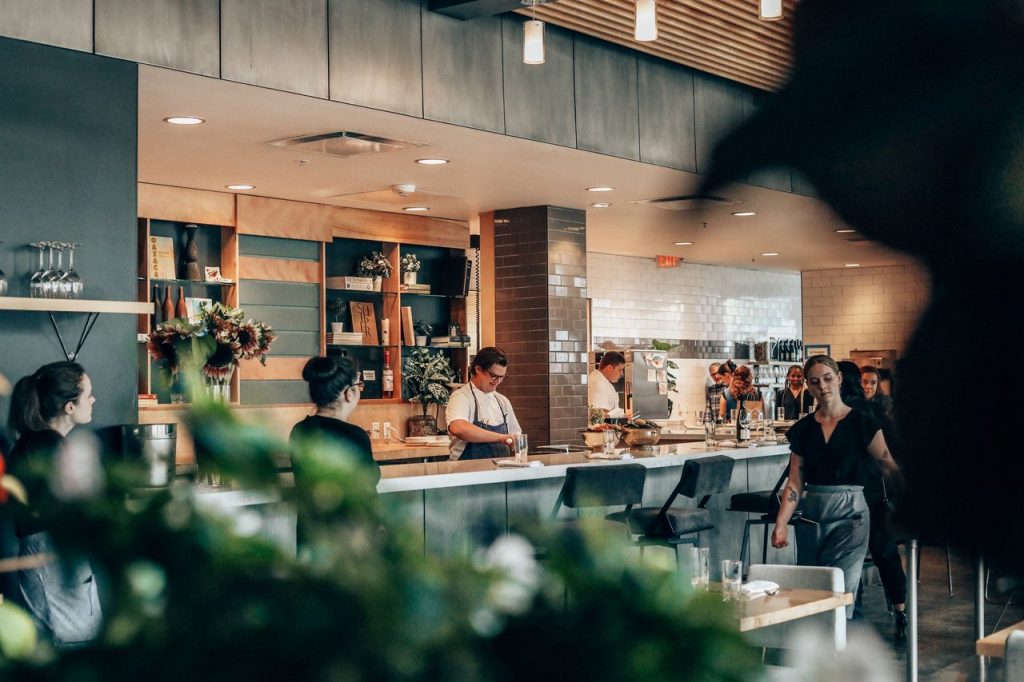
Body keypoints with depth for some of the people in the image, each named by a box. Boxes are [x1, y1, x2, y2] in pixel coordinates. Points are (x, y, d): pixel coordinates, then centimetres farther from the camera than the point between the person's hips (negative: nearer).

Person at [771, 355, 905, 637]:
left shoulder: (863, 423, -1)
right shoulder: (802, 429, 8)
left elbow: (889, 468, -8)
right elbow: (795, 482, 6)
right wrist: (781, 524, -4)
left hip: (849, 511, -4)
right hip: (811, 513, 4)